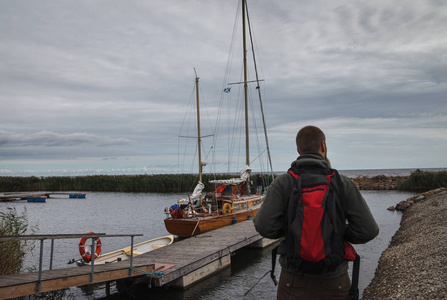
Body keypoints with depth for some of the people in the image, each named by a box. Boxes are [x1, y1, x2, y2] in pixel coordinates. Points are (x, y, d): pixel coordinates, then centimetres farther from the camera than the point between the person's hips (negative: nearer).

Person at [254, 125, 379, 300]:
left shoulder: (282, 183, -8)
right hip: (334, 282, 1)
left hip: (294, 280, 0)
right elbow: (368, 230, -11)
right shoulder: (343, 184, -6)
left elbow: (265, 227, -18)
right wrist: (340, 234, 9)